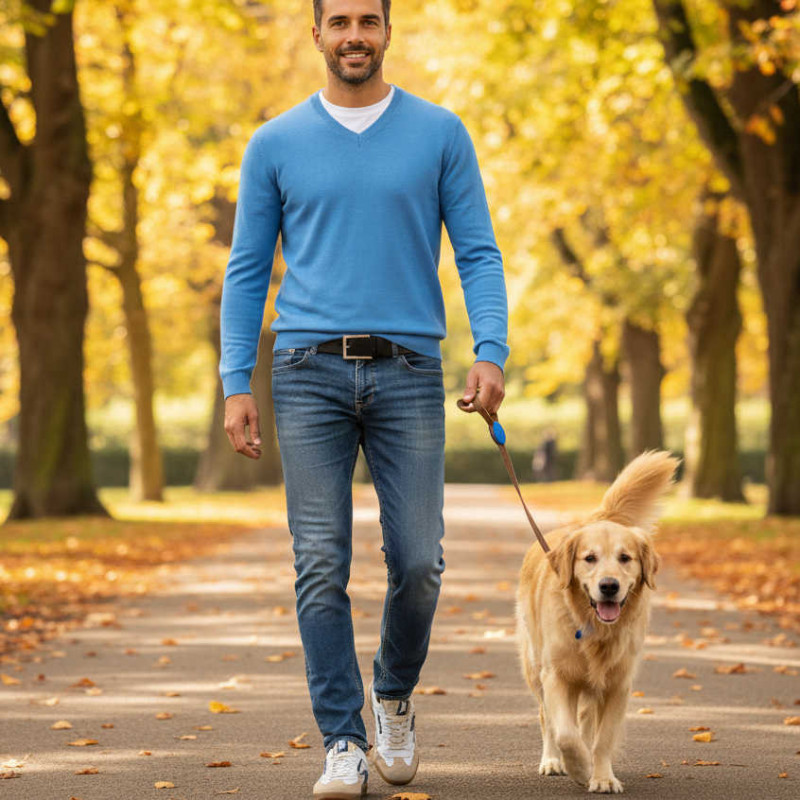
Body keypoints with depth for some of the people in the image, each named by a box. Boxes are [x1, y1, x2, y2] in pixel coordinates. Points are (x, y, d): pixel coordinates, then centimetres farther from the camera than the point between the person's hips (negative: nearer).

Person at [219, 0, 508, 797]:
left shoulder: (440, 135, 6)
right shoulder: (275, 144, 8)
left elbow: (478, 252, 5)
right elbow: (247, 270, 9)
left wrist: (491, 353, -9)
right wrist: (235, 384, 1)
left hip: (407, 372, 0)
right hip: (310, 372, 0)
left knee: (418, 561, -3)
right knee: (321, 566, -4)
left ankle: (394, 694, 25)